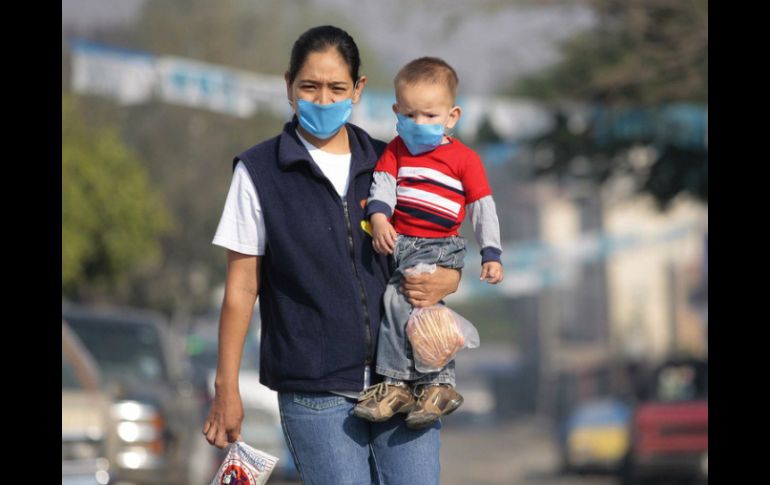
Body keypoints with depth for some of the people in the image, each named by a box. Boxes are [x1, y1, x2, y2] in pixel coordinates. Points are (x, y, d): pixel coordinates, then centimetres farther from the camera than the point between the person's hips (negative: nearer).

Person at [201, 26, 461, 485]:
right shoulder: (259, 172, 2)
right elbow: (241, 288, 3)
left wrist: (445, 280, -7)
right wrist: (227, 387, 1)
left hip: (403, 380, 3)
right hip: (316, 392, -2)